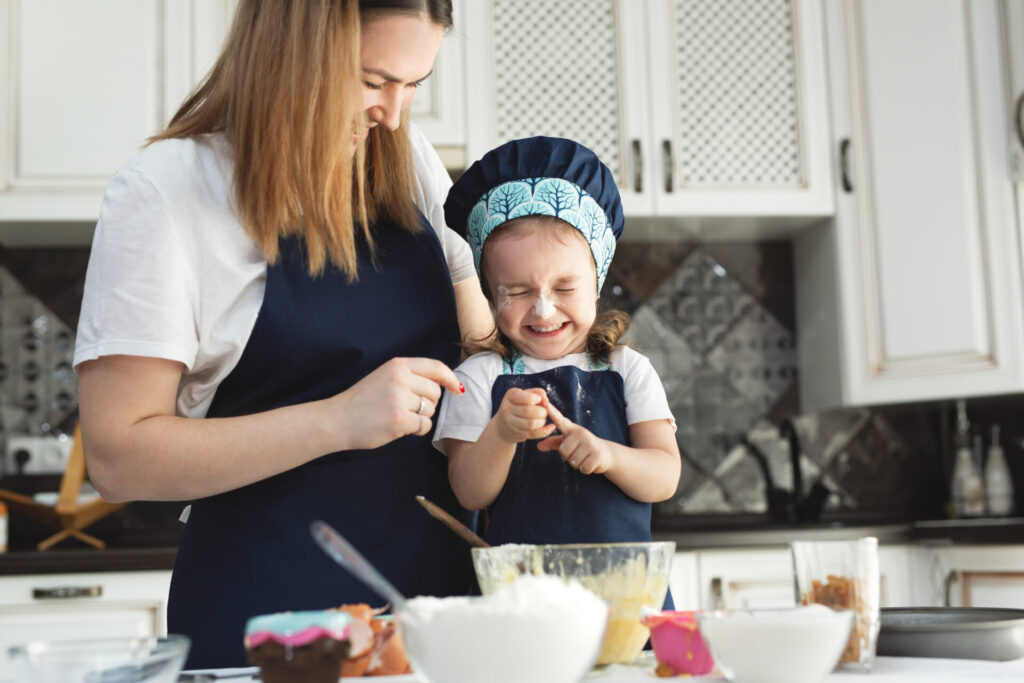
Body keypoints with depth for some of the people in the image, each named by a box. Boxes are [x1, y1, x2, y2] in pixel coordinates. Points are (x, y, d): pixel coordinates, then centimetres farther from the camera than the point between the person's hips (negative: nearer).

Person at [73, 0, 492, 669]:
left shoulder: (407, 158, 6)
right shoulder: (166, 193, -11)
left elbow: (478, 342, 18)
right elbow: (119, 457, -16)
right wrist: (337, 422, -23)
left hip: (437, 582, 5)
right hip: (267, 611, -5)